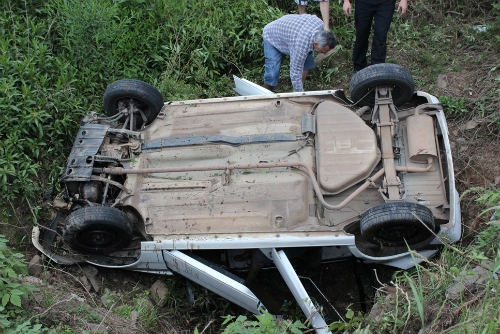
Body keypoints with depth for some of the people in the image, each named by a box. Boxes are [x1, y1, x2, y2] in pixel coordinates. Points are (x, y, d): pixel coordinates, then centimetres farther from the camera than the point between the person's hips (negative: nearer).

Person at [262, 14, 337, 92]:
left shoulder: (320, 23, -25)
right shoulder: (301, 46, -44)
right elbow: (295, 75, -36)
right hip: (271, 37, -7)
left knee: (307, 62, -5)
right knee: (272, 74, -20)